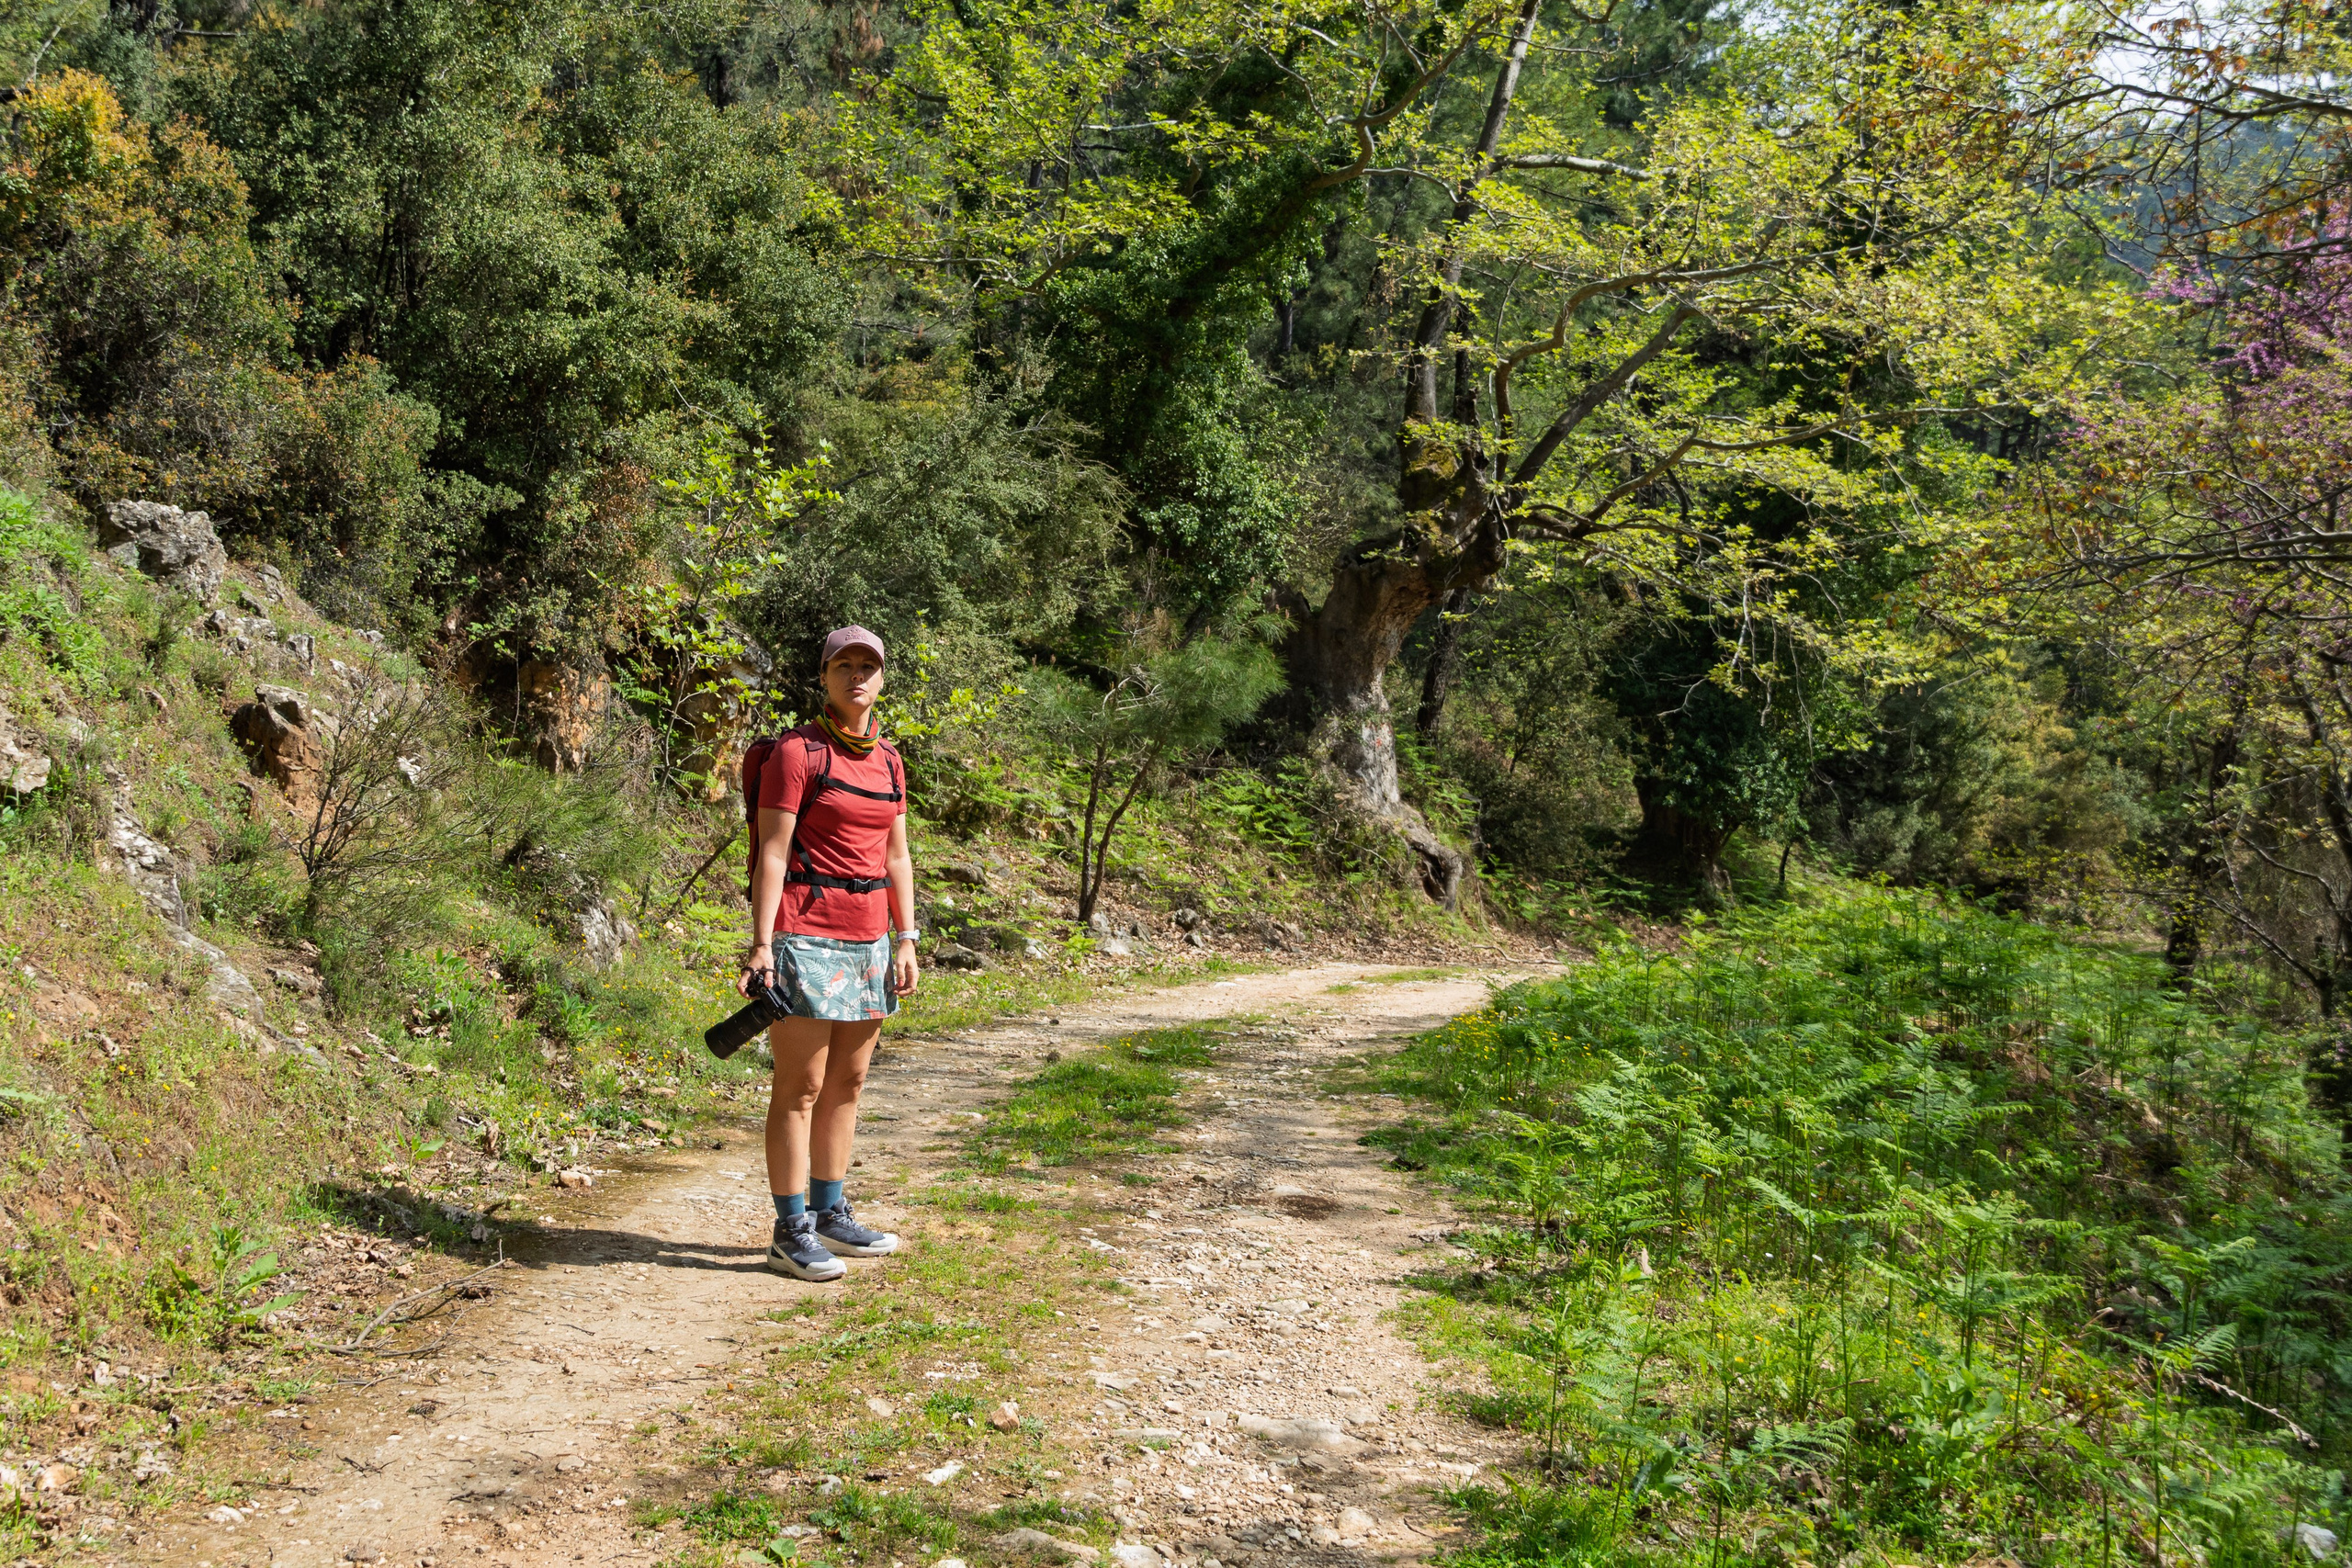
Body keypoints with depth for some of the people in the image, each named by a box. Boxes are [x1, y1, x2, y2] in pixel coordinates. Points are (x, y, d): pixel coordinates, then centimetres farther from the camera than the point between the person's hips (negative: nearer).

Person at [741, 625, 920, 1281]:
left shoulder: (888, 760, 13)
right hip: (806, 935, -7)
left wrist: (906, 941, 11)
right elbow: (771, 853, -10)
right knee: (801, 1088, -2)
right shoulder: (796, 752, -7)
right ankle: (790, 1233, 4)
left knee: (847, 1083, 12)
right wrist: (761, 944, -16)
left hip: (868, 940, 7)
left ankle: (830, 1215, 23)